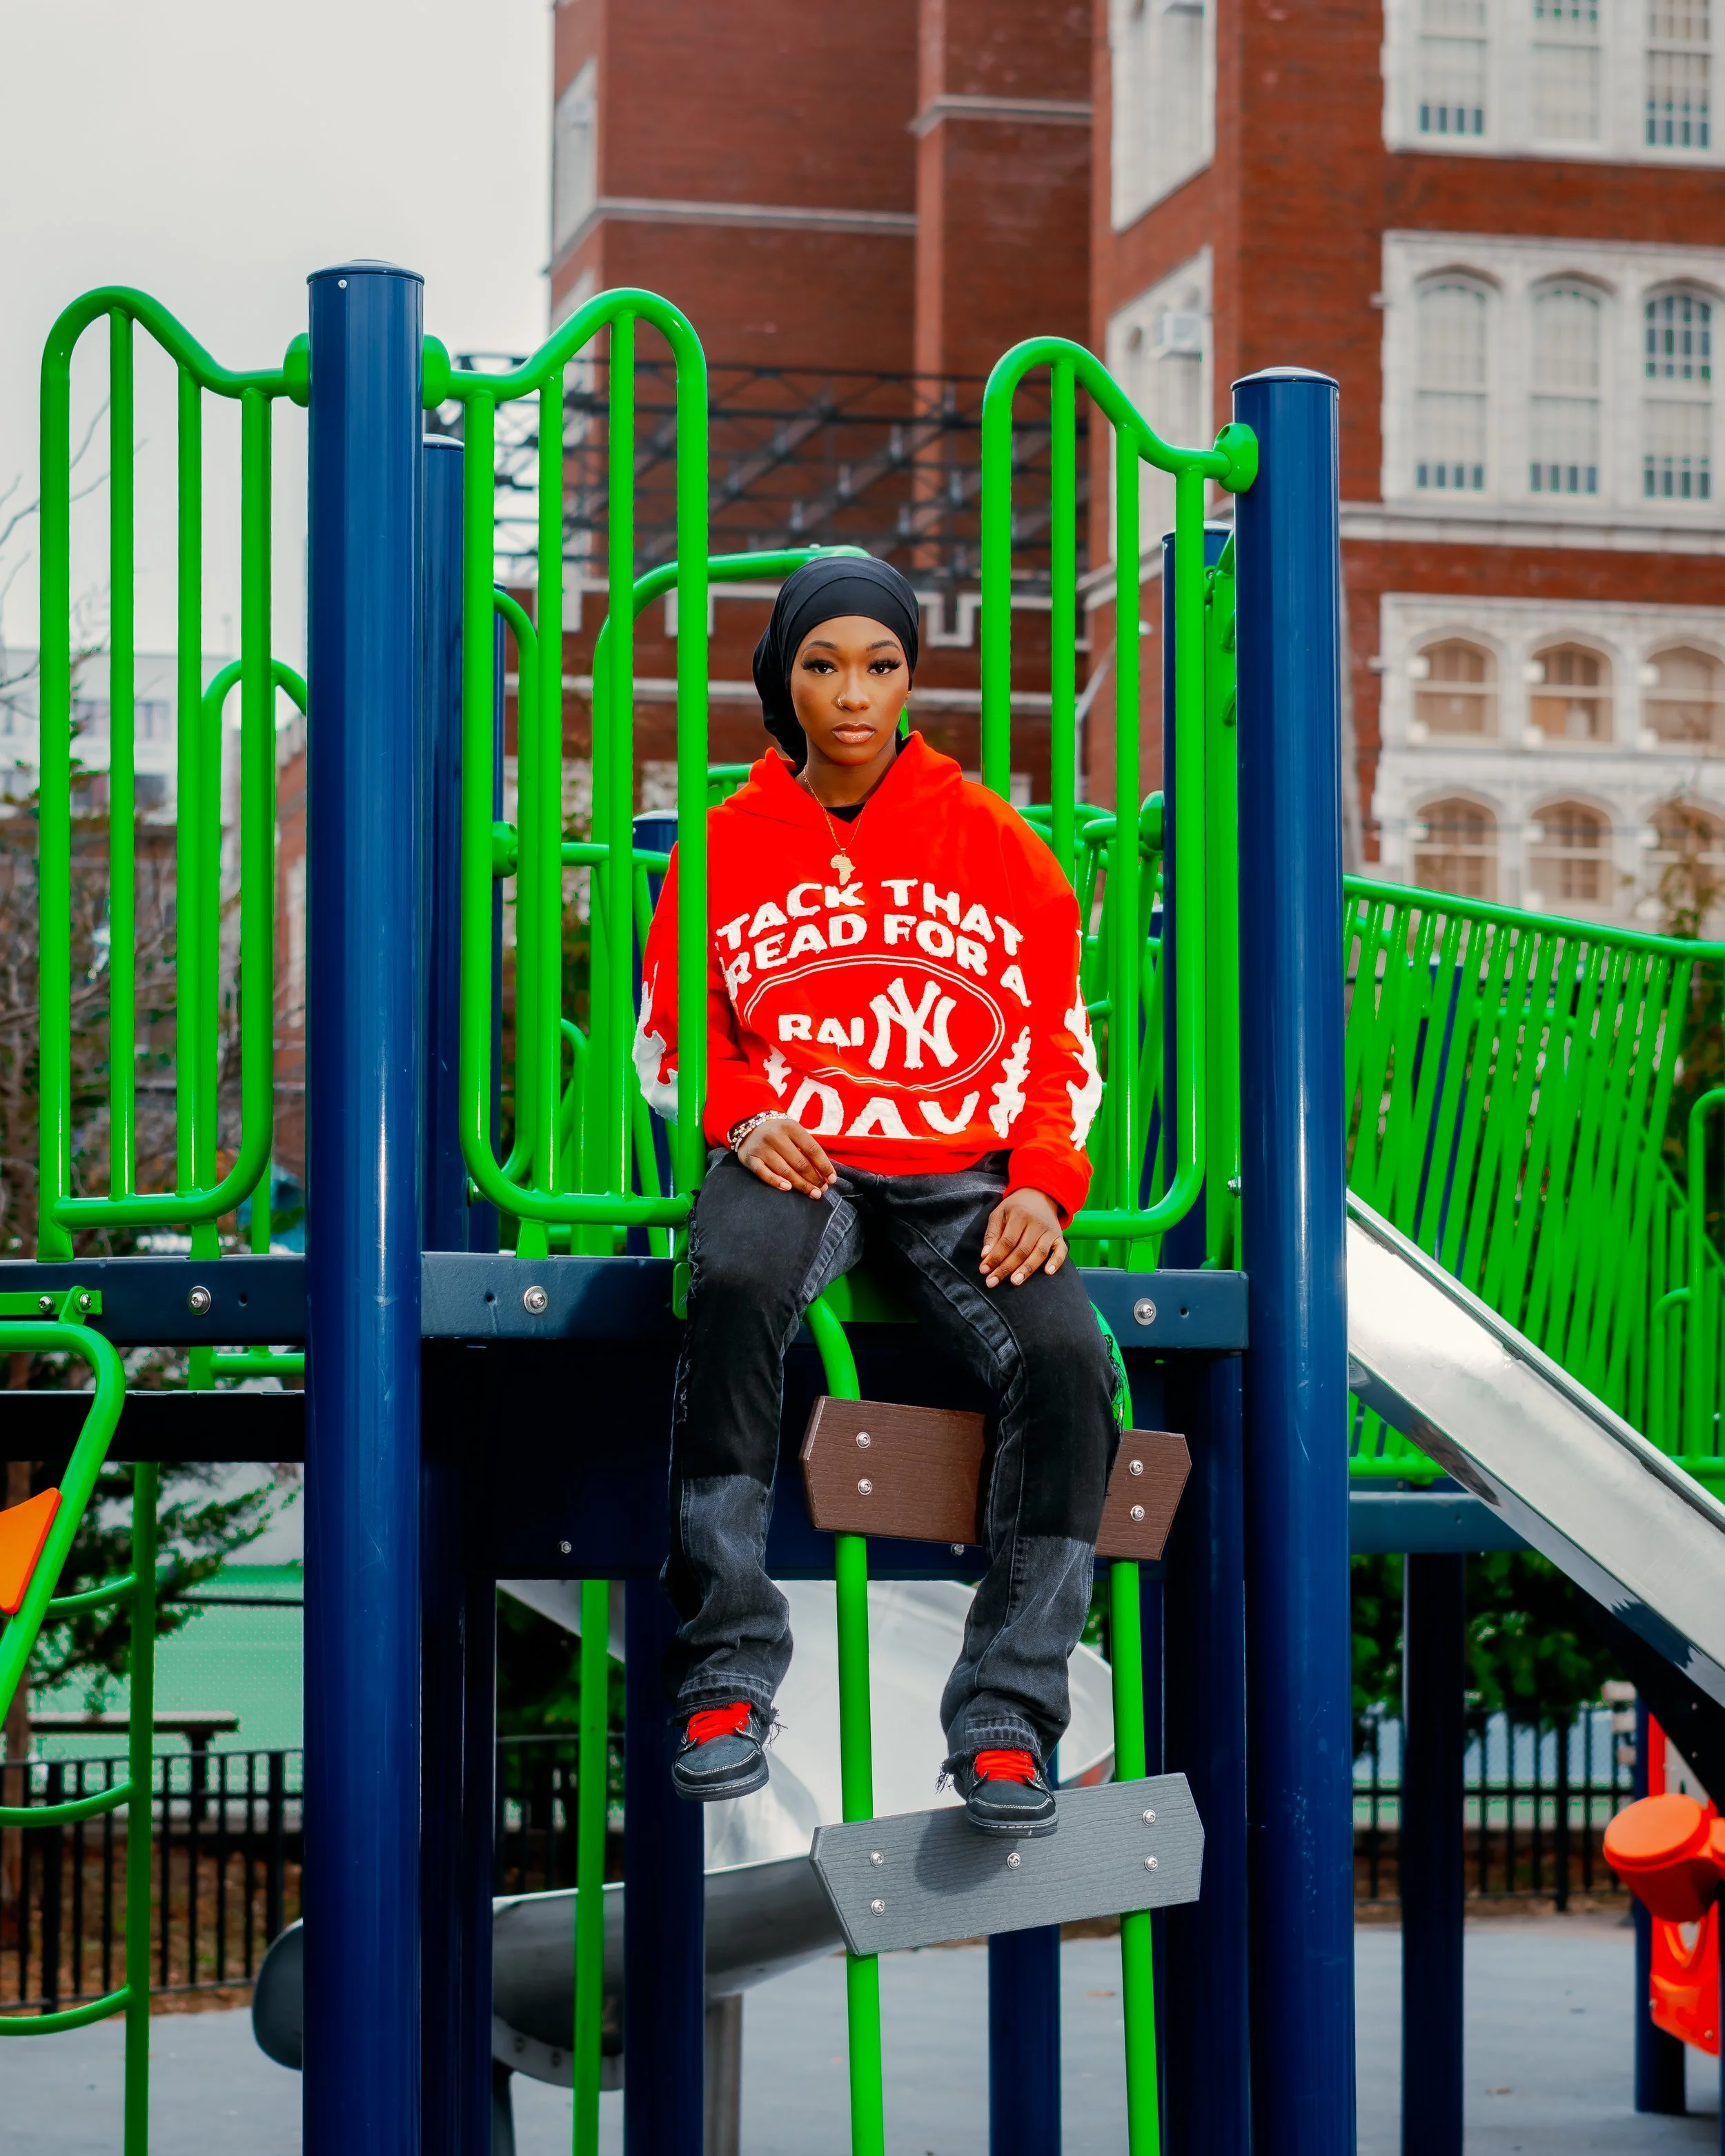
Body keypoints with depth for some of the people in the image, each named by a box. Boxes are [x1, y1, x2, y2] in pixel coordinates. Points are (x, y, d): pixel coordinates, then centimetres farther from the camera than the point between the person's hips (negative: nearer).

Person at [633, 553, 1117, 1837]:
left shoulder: (994, 844, 9)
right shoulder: (727, 849, 10)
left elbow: (1061, 1043, 14)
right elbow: (670, 1033, 17)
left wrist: (1042, 1182, -4)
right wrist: (742, 1116, -4)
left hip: (967, 1177, 1)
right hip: (794, 1161, -1)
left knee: (1067, 1363, -28)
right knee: (734, 1287, -36)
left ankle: (1007, 1718, -18)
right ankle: (728, 1679, -31)